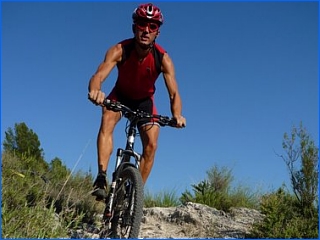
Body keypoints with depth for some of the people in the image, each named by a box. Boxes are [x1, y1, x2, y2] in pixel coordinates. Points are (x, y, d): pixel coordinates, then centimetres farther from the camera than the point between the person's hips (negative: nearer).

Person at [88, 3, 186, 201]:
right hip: (120, 95, -1)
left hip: (145, 101, 1)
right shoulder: (120, 50, -30)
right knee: (107, 123, -30)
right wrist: (95, 90, -67)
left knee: (151, 145, -12)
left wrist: (177, 115, -53)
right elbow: (99, 75, -43)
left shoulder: (163, 58, -28)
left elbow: (174, 93, -32)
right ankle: (101, 178, -33)